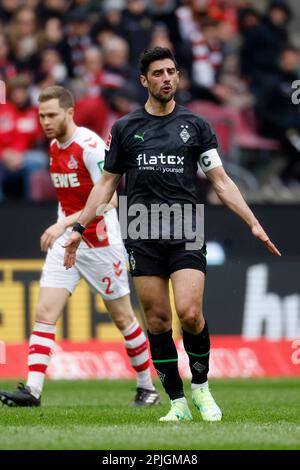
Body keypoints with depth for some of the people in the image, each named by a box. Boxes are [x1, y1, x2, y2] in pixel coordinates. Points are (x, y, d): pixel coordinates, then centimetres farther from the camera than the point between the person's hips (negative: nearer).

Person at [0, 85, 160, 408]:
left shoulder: (90, 146, -18)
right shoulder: (54, 147, 8)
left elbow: (108, 199, -26)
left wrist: (65, 224, -32)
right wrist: (62, 227, 15)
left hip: (100, 243, -7)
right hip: (65, 243, 7)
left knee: (122, 317, 6)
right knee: (44, 314, -8)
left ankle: (147, 388, 20)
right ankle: (32, 390, -14)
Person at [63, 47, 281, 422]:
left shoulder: (195, 125, 8)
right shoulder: (125, 128, 9)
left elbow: (221, 181, 8)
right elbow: (107, 183, 15)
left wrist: (253, 223, 1)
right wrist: (79, 228, 9)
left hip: (185, 233, -1)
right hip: (143, 235, 1)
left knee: (190, 313, -16)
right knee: (157, 320, -2)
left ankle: (201, 387, 6)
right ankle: (177, 401, 6)